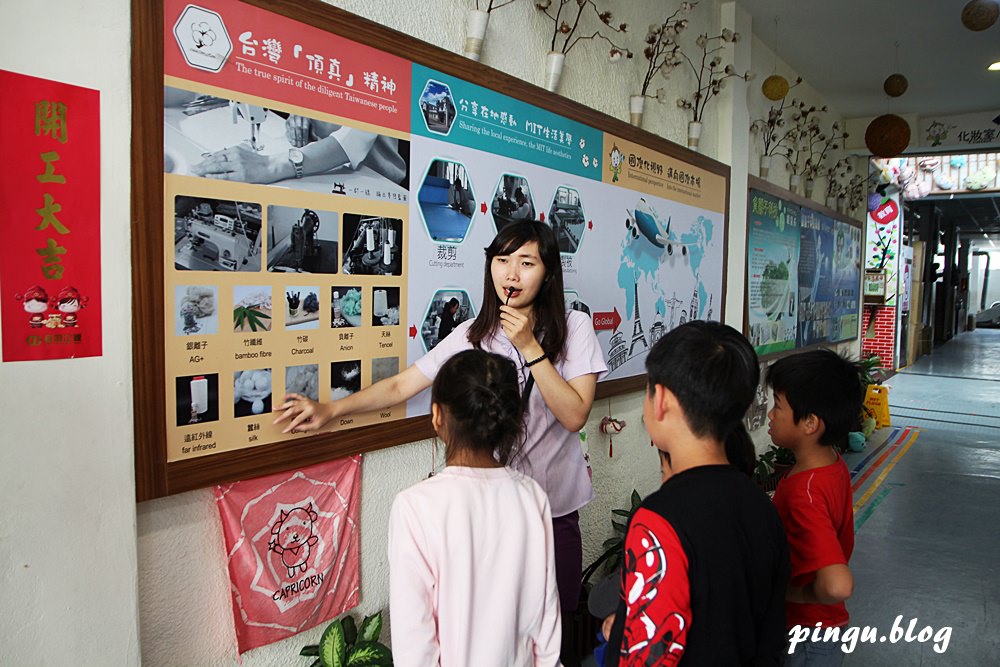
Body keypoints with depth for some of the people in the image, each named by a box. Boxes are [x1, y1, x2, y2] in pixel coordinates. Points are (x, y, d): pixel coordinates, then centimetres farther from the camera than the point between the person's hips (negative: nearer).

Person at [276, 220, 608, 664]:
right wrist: (330, 411, -13)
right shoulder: (473, 334, -1)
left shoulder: (573, 328, -6)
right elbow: (401, 385, -2)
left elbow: (575, 415, -14)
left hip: (554, 505, -1)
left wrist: (530, 348, -21)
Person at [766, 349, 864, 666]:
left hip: (805, 639, -8)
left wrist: (786, 592, -25)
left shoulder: (804, 492, -33)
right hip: (827, 625, 8)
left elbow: (837, 586, -43)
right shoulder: (834, 465, -4)